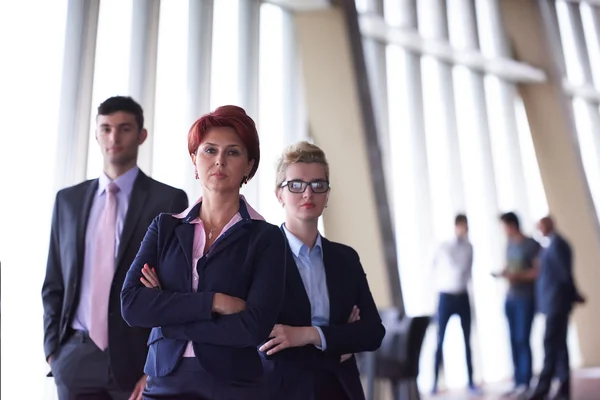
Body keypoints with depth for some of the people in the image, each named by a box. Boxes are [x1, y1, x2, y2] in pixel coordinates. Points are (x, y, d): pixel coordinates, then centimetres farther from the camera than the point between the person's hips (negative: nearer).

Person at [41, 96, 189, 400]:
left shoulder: (169, 200, -4)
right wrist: (53, 348, 4)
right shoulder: (68, 200, 8)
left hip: (137, 356, -3)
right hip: (75, 357, 3)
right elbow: (54, 283, 12)